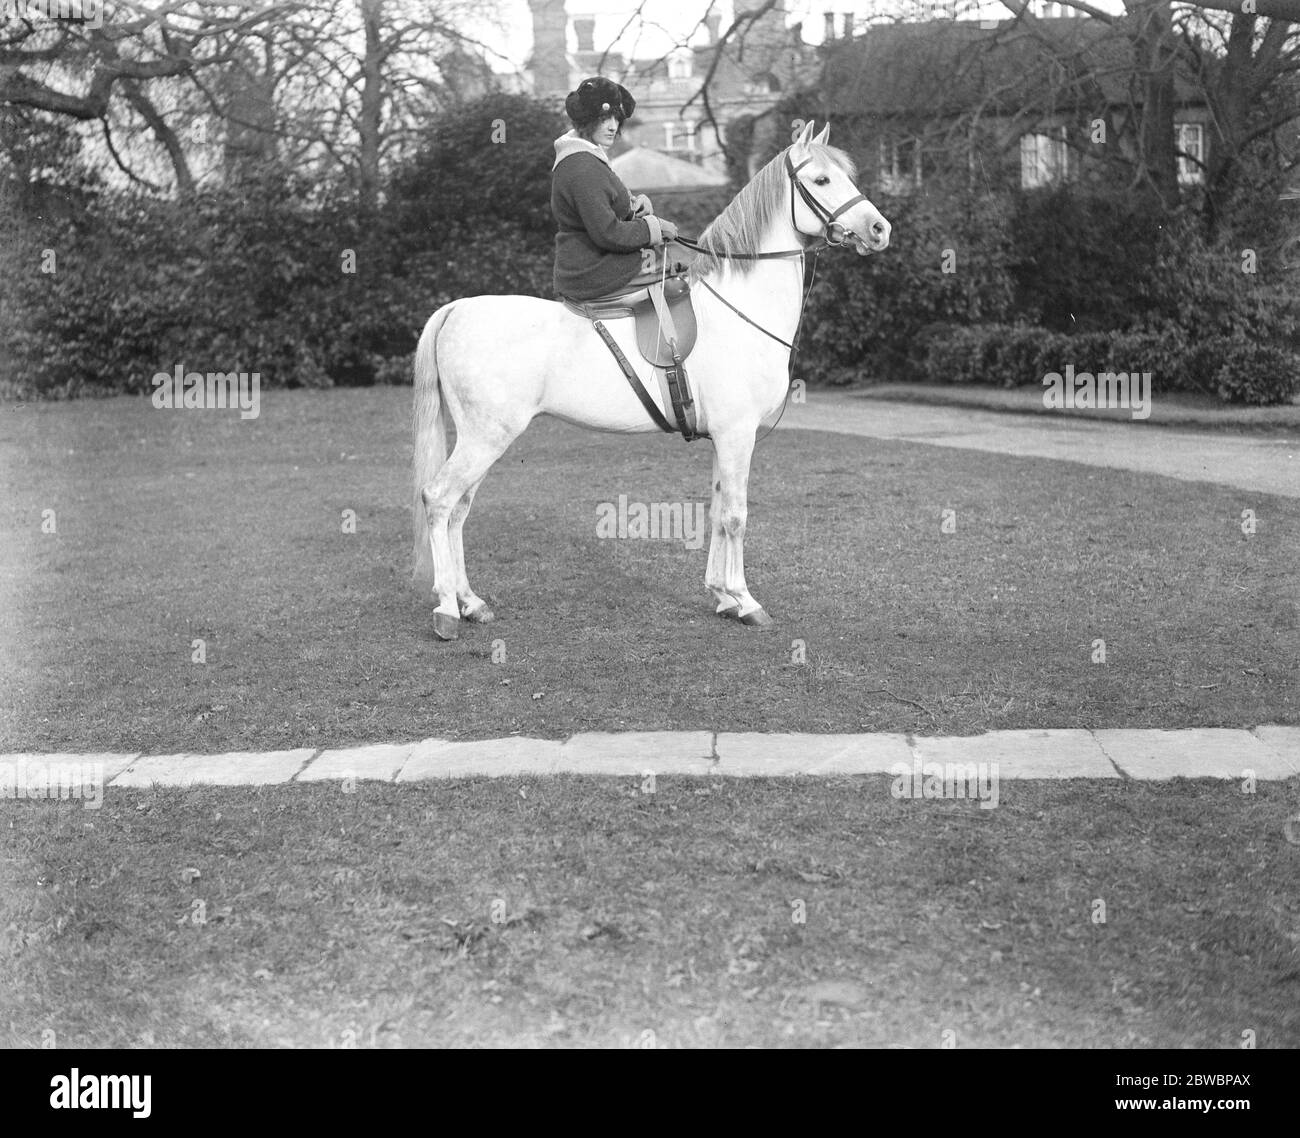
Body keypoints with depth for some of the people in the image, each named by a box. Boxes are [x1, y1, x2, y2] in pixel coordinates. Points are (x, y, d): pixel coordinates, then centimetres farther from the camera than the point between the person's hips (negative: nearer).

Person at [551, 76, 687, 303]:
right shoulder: (583, 169, -23)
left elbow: (608, 205, 23)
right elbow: (608, 234, -27)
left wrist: (637, 202, 2)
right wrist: (654, 227, -14)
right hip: (597, 277, -10)